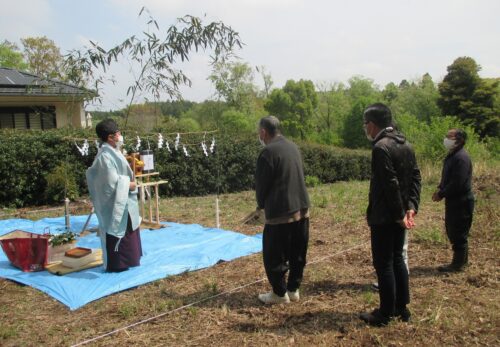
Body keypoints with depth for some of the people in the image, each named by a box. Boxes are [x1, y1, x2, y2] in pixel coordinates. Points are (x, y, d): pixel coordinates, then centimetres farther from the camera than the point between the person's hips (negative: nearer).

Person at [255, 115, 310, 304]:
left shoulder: (269, 151, -15)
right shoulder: (293, 146, 10)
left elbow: (261, 183, -11)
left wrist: (261, 204, 9)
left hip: (280, 212, -8)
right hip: (301, 208, 8)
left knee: (274, 256, 6)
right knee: (298, 254, 15)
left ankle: (280, 293, 15)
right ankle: (293, 289, 26)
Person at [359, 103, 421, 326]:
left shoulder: (381, 147, -19)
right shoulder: (405, 145, 10)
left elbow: (390, 184, -23)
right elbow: (415, 177, 8)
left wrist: (400, 214, -15)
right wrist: (411, 207, 2)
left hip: (383, 216, -9)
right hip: (399, 214, 9)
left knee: (383, 264, 1)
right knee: (397, 259, 18)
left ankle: (385, 314, 11)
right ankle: (402, 308, 27)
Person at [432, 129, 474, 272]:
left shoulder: (461, 157, -20)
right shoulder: (452, 155, 12)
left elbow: (457, 183, -25)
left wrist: (441, 194, -17)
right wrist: (440, 189, 3)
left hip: (461, 202, -10)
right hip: (453, 200, 10)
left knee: (458, 233, -1)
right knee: (452, 230, 17)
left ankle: (458, 264, 10)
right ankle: (463, 259, 29)